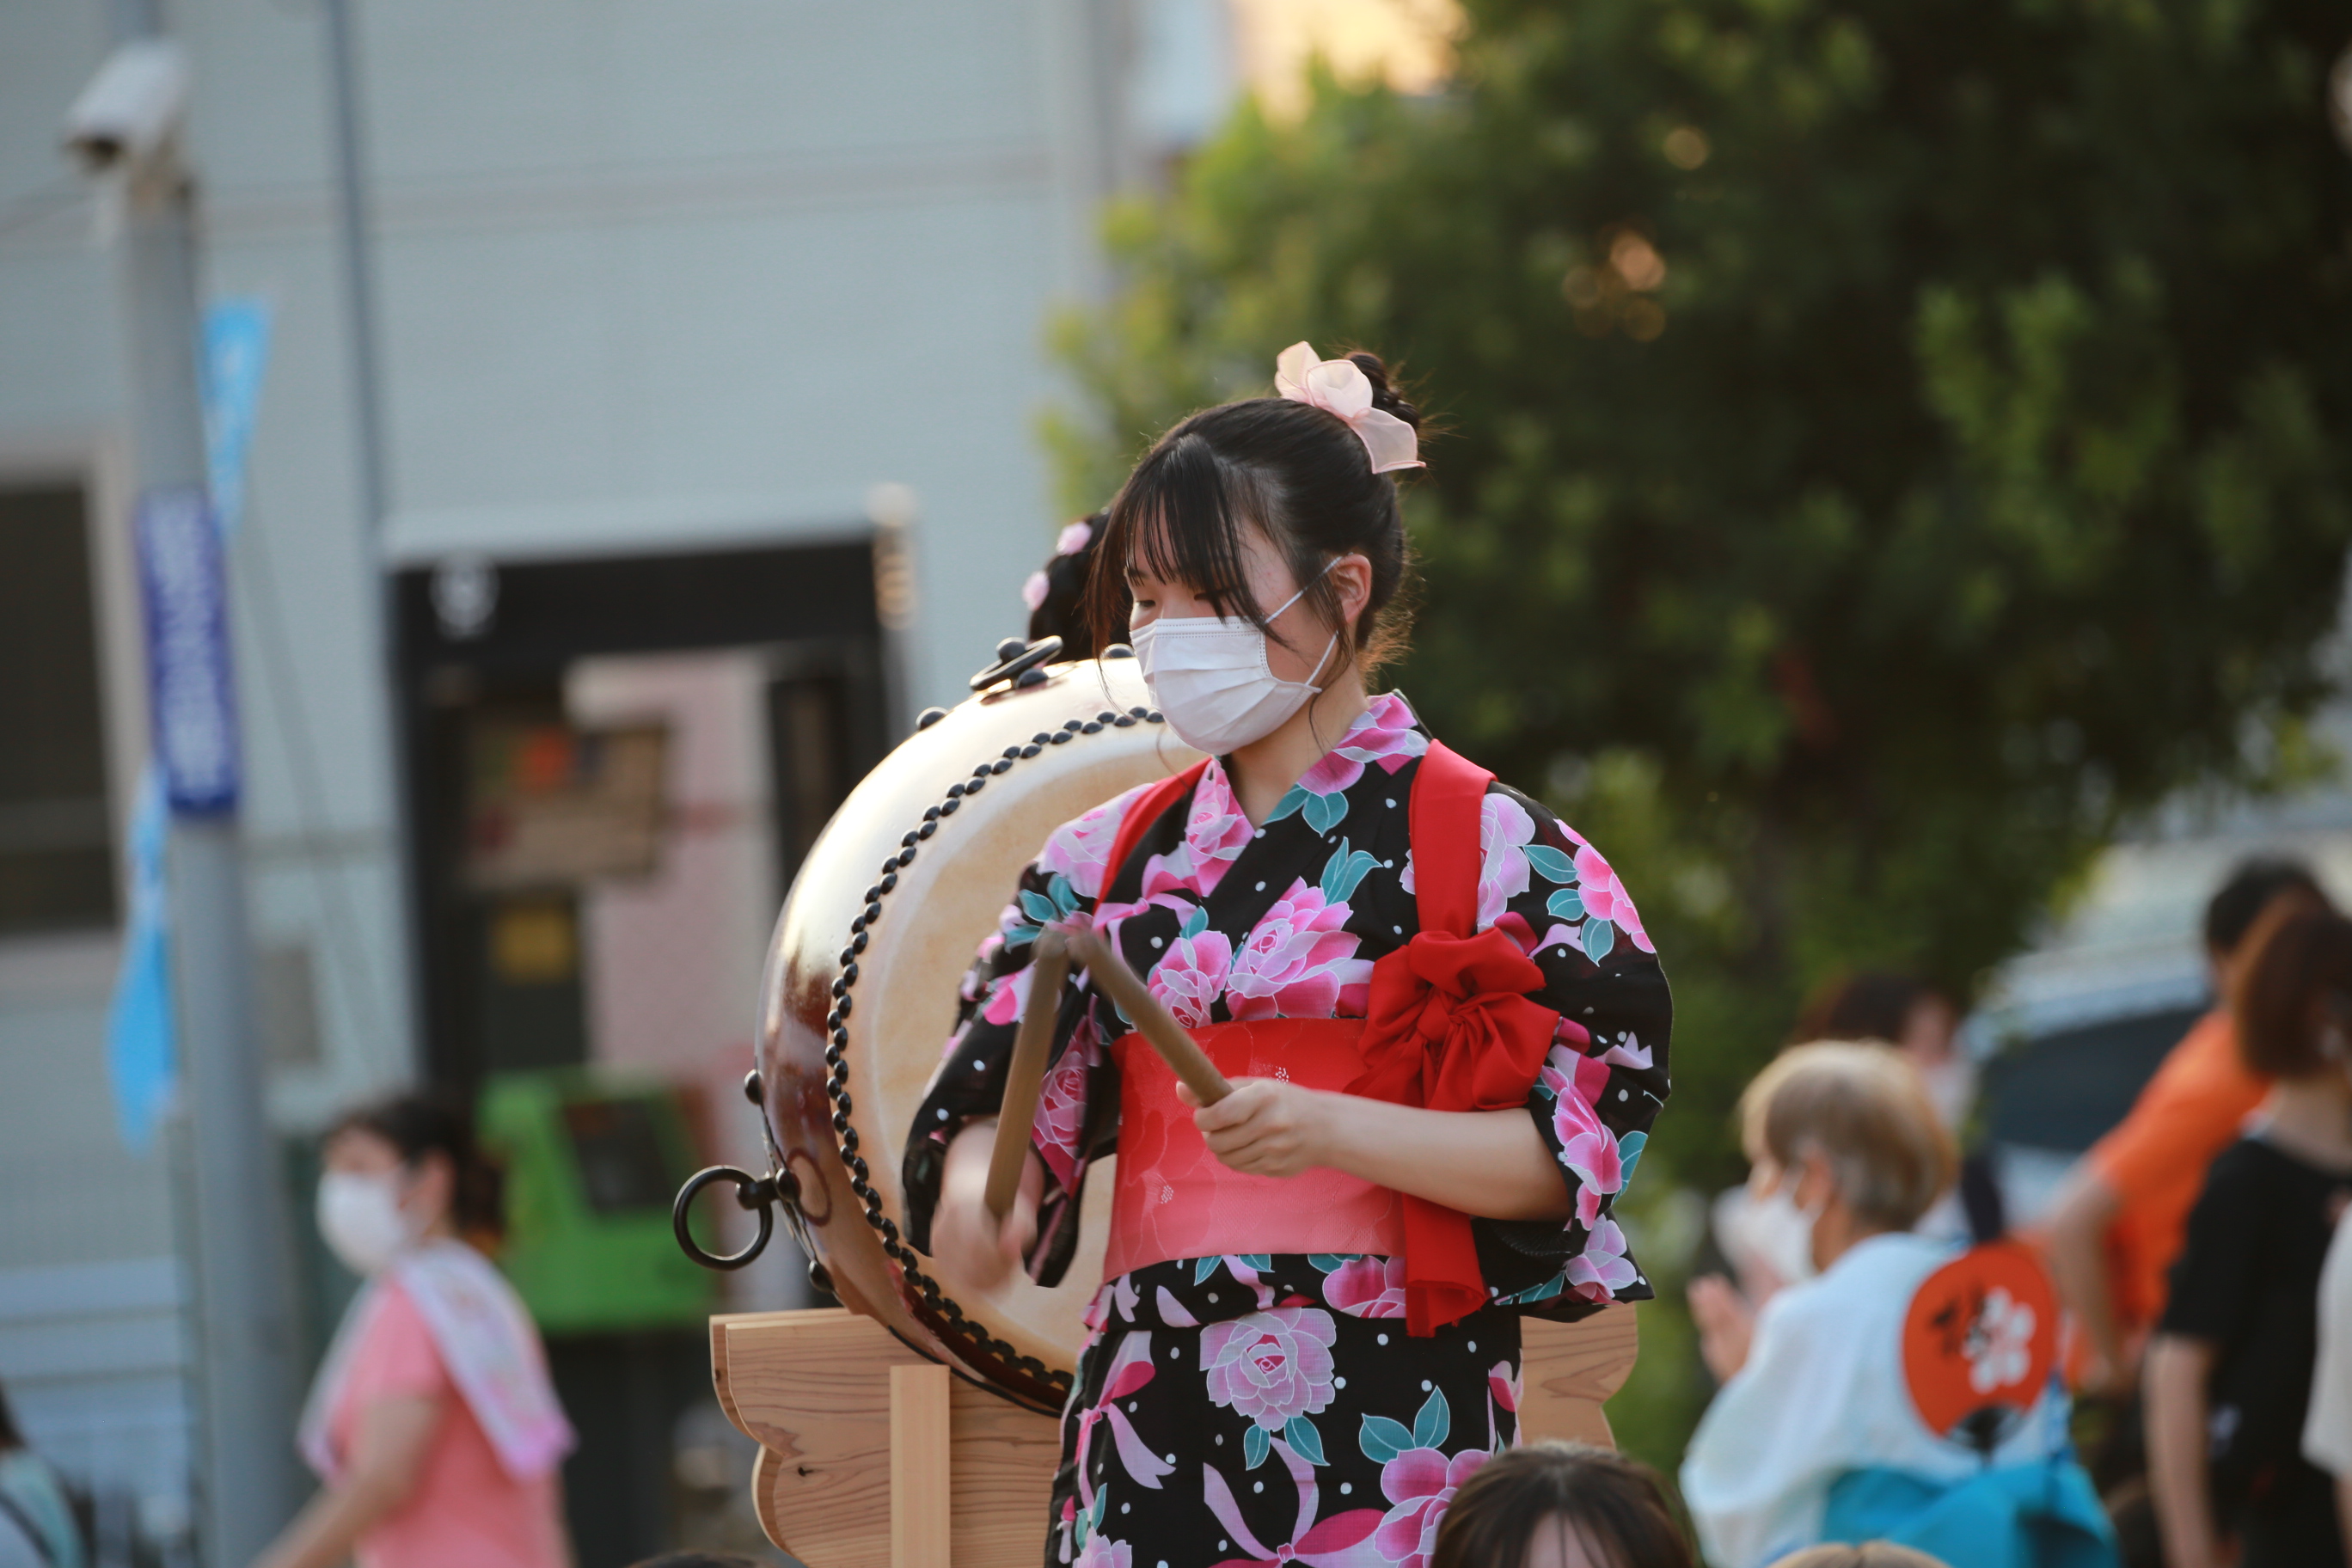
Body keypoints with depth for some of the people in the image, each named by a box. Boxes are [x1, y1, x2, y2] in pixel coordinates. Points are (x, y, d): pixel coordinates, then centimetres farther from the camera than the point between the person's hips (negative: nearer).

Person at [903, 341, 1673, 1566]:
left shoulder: (1480, 843, 1)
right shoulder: (1112, 857, 16)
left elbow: (1563, 1155, -5)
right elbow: (999, 1094, 10)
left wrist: (1331, 1131, -19)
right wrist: (978, 1186, -13)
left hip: (1388, 1430, -4)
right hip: (1153, 1419, 4)